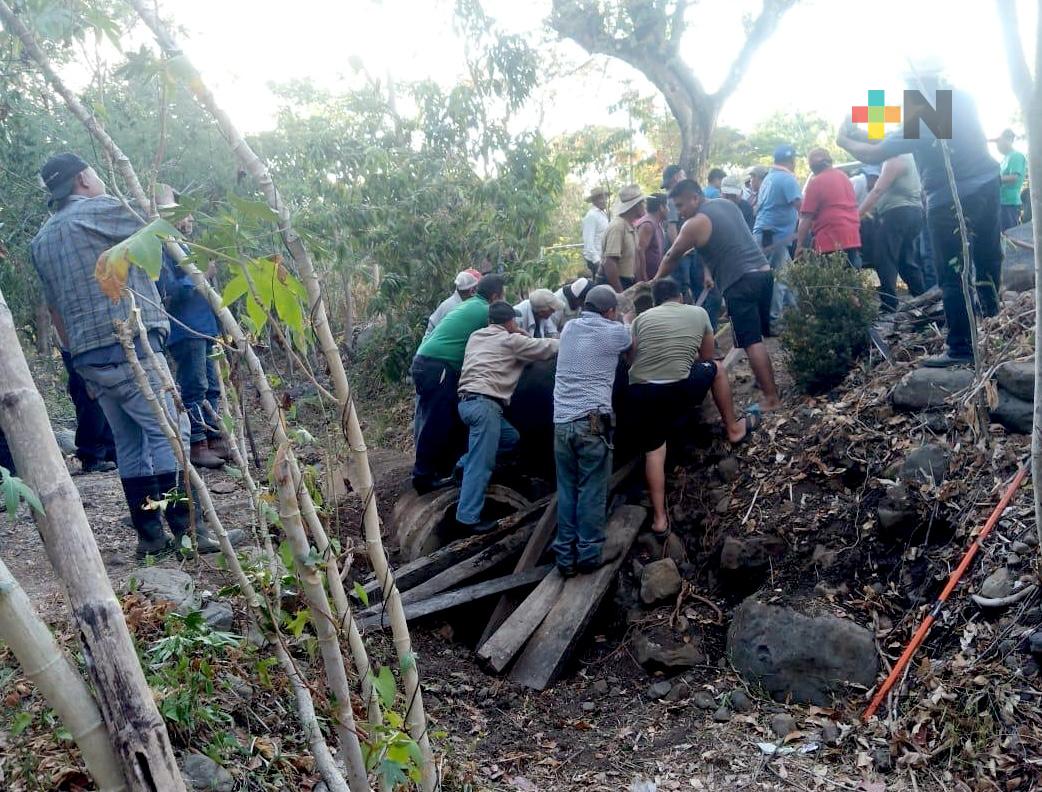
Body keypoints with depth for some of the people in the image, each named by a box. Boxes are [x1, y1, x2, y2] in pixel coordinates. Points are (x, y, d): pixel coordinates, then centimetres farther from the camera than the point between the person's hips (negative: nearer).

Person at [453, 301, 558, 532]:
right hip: (484, 403, -8)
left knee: (510, 437, 22)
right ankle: (468, 518, -11)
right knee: (481, 464, -8)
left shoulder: (476, 336, 21)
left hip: (466, 401, 8)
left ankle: (465, 464, 14)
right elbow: (547, 348, 10)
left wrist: (519, 335, 32)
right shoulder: (510, 340, 2)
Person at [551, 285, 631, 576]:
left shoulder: (569, 328, 16)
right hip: (592, 420, -5)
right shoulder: (615, 332, 3)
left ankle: (565, 556, 13)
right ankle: (588, 554, 6)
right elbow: (634, 346, 25)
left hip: (562, 421, 5)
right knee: (592, 491, 2)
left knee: (567, 490, 10)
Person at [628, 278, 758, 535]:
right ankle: (734, 428, 42)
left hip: (639, 391, 2)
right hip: (678, 389, -1)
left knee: (654, 450, 14)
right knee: (715, 369, 27)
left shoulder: (641, 318, 16)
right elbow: (706, 356, 25)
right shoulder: (698, 313, 15)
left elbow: (632, 358, 16)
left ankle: (660, 518, 10)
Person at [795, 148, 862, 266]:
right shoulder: (843, 176, 17)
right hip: (853, 238, 8)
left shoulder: (816, 182, -7)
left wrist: (800, 245, -7)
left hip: (831, 241, -8)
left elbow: (806, 218, -10)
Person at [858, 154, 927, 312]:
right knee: (906, 260, 13)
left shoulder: (895, 159, -8)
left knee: (884, 261, -9)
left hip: (898, 213, -10)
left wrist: (857, 214, -14)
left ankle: (888, 307, -14)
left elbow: (878, 190, -14)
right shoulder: (907, 156, 22)